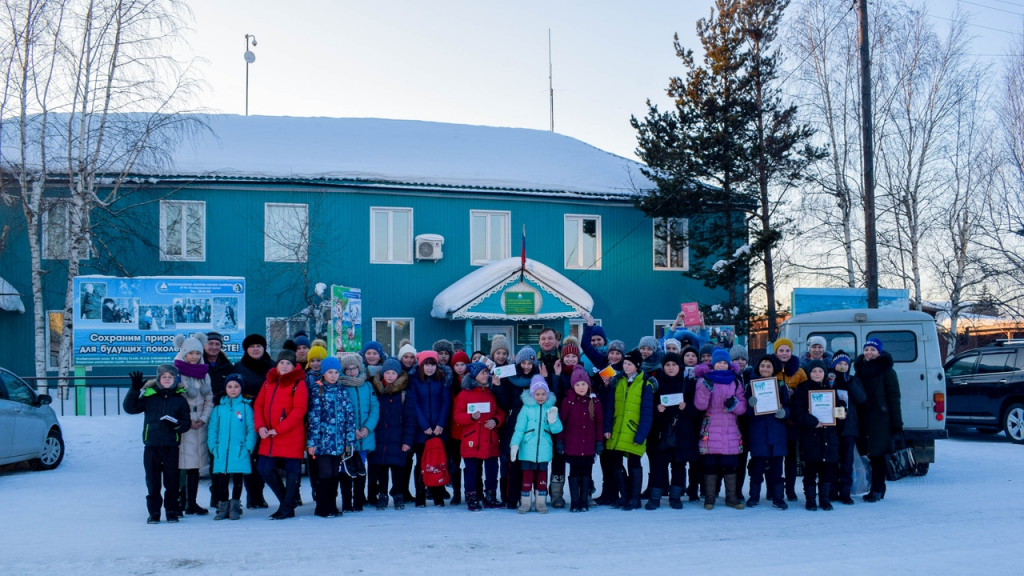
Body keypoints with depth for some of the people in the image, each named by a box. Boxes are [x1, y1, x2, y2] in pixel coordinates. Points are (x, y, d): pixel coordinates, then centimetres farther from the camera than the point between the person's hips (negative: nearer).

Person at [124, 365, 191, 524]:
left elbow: (187, 422, 6)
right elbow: (130, 407, 2)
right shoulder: (149, 396, 5)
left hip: (171, 446, 0)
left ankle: (172, 510, 16)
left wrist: (177, 425, -15)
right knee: (152, 481, 5)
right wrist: (135, 389, -8)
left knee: (171, 480, 5)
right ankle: (154, 512, 13)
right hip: (151, 446, 0)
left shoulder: (179, 399, 6)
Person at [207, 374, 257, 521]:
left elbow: (251, 429, -1)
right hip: (221, 452, 2)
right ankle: (223, 507, 17)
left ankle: (235, 507, 17)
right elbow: (212, 429, 7)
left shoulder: (246, 406, 2)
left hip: (239, 452, -2)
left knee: (237, 480, 5)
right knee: (221, 480, 4)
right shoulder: (219, 407, 8)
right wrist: (213, 447, -4)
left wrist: (248, 448, -11)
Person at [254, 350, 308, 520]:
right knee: (264, 469, 6)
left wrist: (278, 430, -19)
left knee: (292, 472, 2)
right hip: (269, 438, 6)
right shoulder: (269, 381, 13)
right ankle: (285, 499, 24)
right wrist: (260, 426, -6)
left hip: (291, 437, -6)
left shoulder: (298, 383, -6)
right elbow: (259, 405, 11)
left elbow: (299, 410, -15)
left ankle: (288, 508, 14)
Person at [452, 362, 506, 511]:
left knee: (492, 470, 5)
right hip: (472, 441, -4)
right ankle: (472, 500, 7)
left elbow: (501, 412, 13)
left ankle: (491, 498, 17)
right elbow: (457, 416, -4)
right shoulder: (464, 394, 1)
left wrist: (496, 421, -8)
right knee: (472, 470, -1)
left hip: (491, 440, 4)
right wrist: (471, 417, -22)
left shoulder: (492, 393, 13)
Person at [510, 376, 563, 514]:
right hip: (528, 449, -2)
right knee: (527, 475, 2)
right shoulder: (526, 408, -3)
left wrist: (553, 420, -21)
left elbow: (557, 429, -1)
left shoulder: (551, 408, 2)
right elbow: (519, 428, -6)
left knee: (542, 476, 10)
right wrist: (514, 444, -14)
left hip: (544, 449, 2)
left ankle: (541, 502, 19)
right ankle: (525, 502, 11)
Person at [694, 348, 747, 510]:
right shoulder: (705, 380, 4)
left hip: (731, 431, 2)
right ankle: (709, 497, 6)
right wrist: (705, 388, -21)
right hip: (710, 431, -2)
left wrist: (734, 404, -11)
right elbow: (700, 405, -7)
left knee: (730, 465, 3)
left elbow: (743, 406, 10)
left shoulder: (735, 382, 12)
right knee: (710, 465, -2)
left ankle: (732, 497, 12)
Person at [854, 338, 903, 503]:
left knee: (877, 453, -6)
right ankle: (879, 489, 18)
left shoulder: (887, 371, -3)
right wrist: (856, 418, 8)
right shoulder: (860, 370, 14)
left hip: (881, 419, -5)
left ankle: (876, 490, 0)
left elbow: (893, 397, -7)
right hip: (864, 419, 5)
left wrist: (896, 422, -12)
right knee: (873, 454, 8)